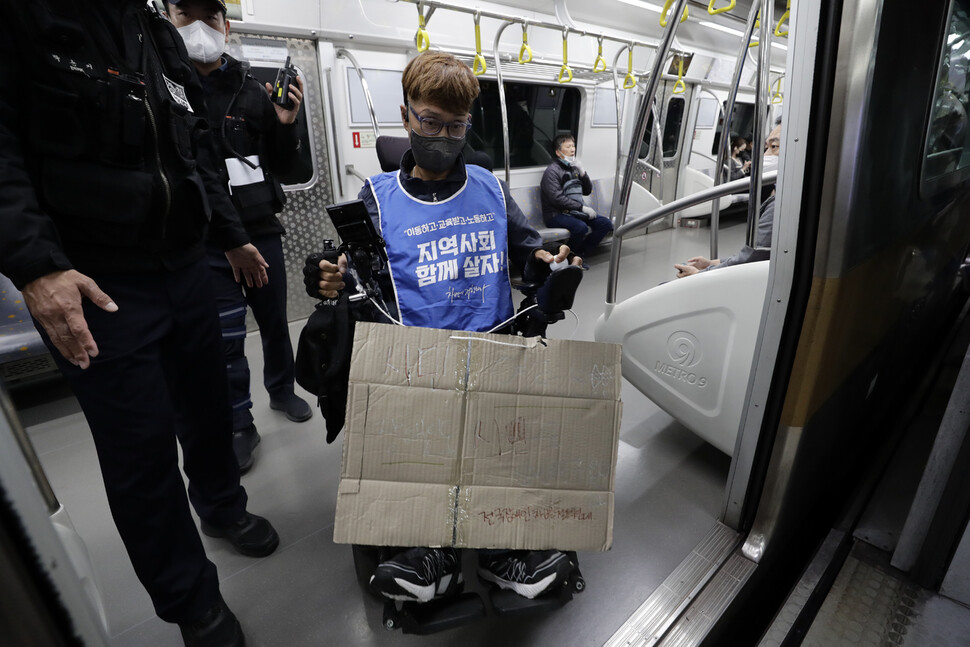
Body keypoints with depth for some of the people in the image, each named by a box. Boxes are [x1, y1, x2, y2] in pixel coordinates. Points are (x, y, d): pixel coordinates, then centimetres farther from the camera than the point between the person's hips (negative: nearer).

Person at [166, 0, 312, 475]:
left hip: (261, 231, 3)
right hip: (202, 242, -3)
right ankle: (240, 427, 20)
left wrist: (286, 124, -6)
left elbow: (281, 166, 10)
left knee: (274, 320, 16)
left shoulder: (251, 92, 4)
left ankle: (282, 391, 39)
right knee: (224, 338, 2)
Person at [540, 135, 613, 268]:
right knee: (581, 227, -34)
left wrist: (582, 172, -2)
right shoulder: (552, 171, -8)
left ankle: (578, 254, -4)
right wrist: (582, 207, -20)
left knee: (605, 223, -5)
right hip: (556, 215, -8)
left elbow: (587, 191, 16)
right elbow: (557, 198, -19)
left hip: (574, 213, 8)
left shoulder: (574, 168, 16)